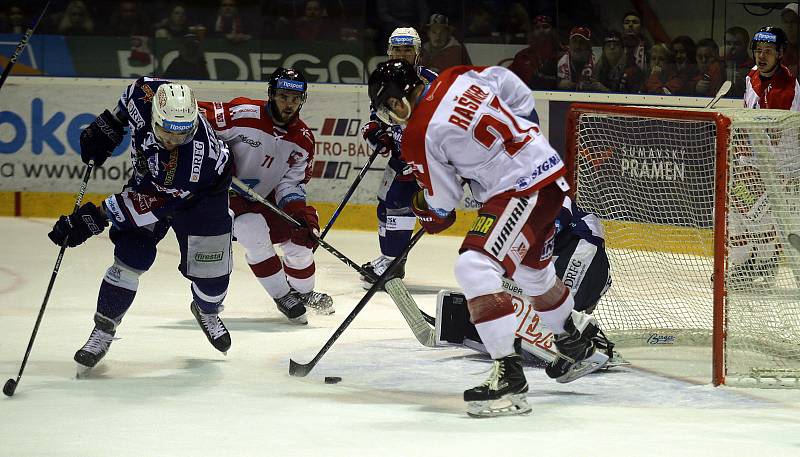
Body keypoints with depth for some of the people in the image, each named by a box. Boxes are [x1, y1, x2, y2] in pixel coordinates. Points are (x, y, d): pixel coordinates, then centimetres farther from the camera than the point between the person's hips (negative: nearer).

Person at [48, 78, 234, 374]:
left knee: (211, 271, -1)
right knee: (131, 255, -12)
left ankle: (207, 311, 35)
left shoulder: (194, 156, -44)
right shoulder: (147, 93, -34)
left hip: (203, 192, -3)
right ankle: (104, 329, 1)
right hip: (148, 179, 3)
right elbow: (129, 99, -5)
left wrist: (97, 218, -36)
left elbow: (151, 204, -37)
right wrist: (107, 128, -7)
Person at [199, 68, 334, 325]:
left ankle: (303, 292, 26)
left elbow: (292, 183, -5)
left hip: (263, 199, 6)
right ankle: (283, 296, -11)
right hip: (223, 194, -6)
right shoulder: (243, 114, -22)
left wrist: (298, 212, -25)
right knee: (253, 230, -29)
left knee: (299, 236, -5)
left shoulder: (303, 140, -5)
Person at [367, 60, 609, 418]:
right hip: (550, 170, 10)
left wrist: (422, 205, 18)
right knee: (533, 272, 29)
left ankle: (509, 377, -25)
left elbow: (441, 204, -3)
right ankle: (579, 349, 52)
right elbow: (520, 95, 15)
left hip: (521, 192, -10)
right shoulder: (459, 78, 3)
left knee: (474, 267, -19)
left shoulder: (419, 137, -15)